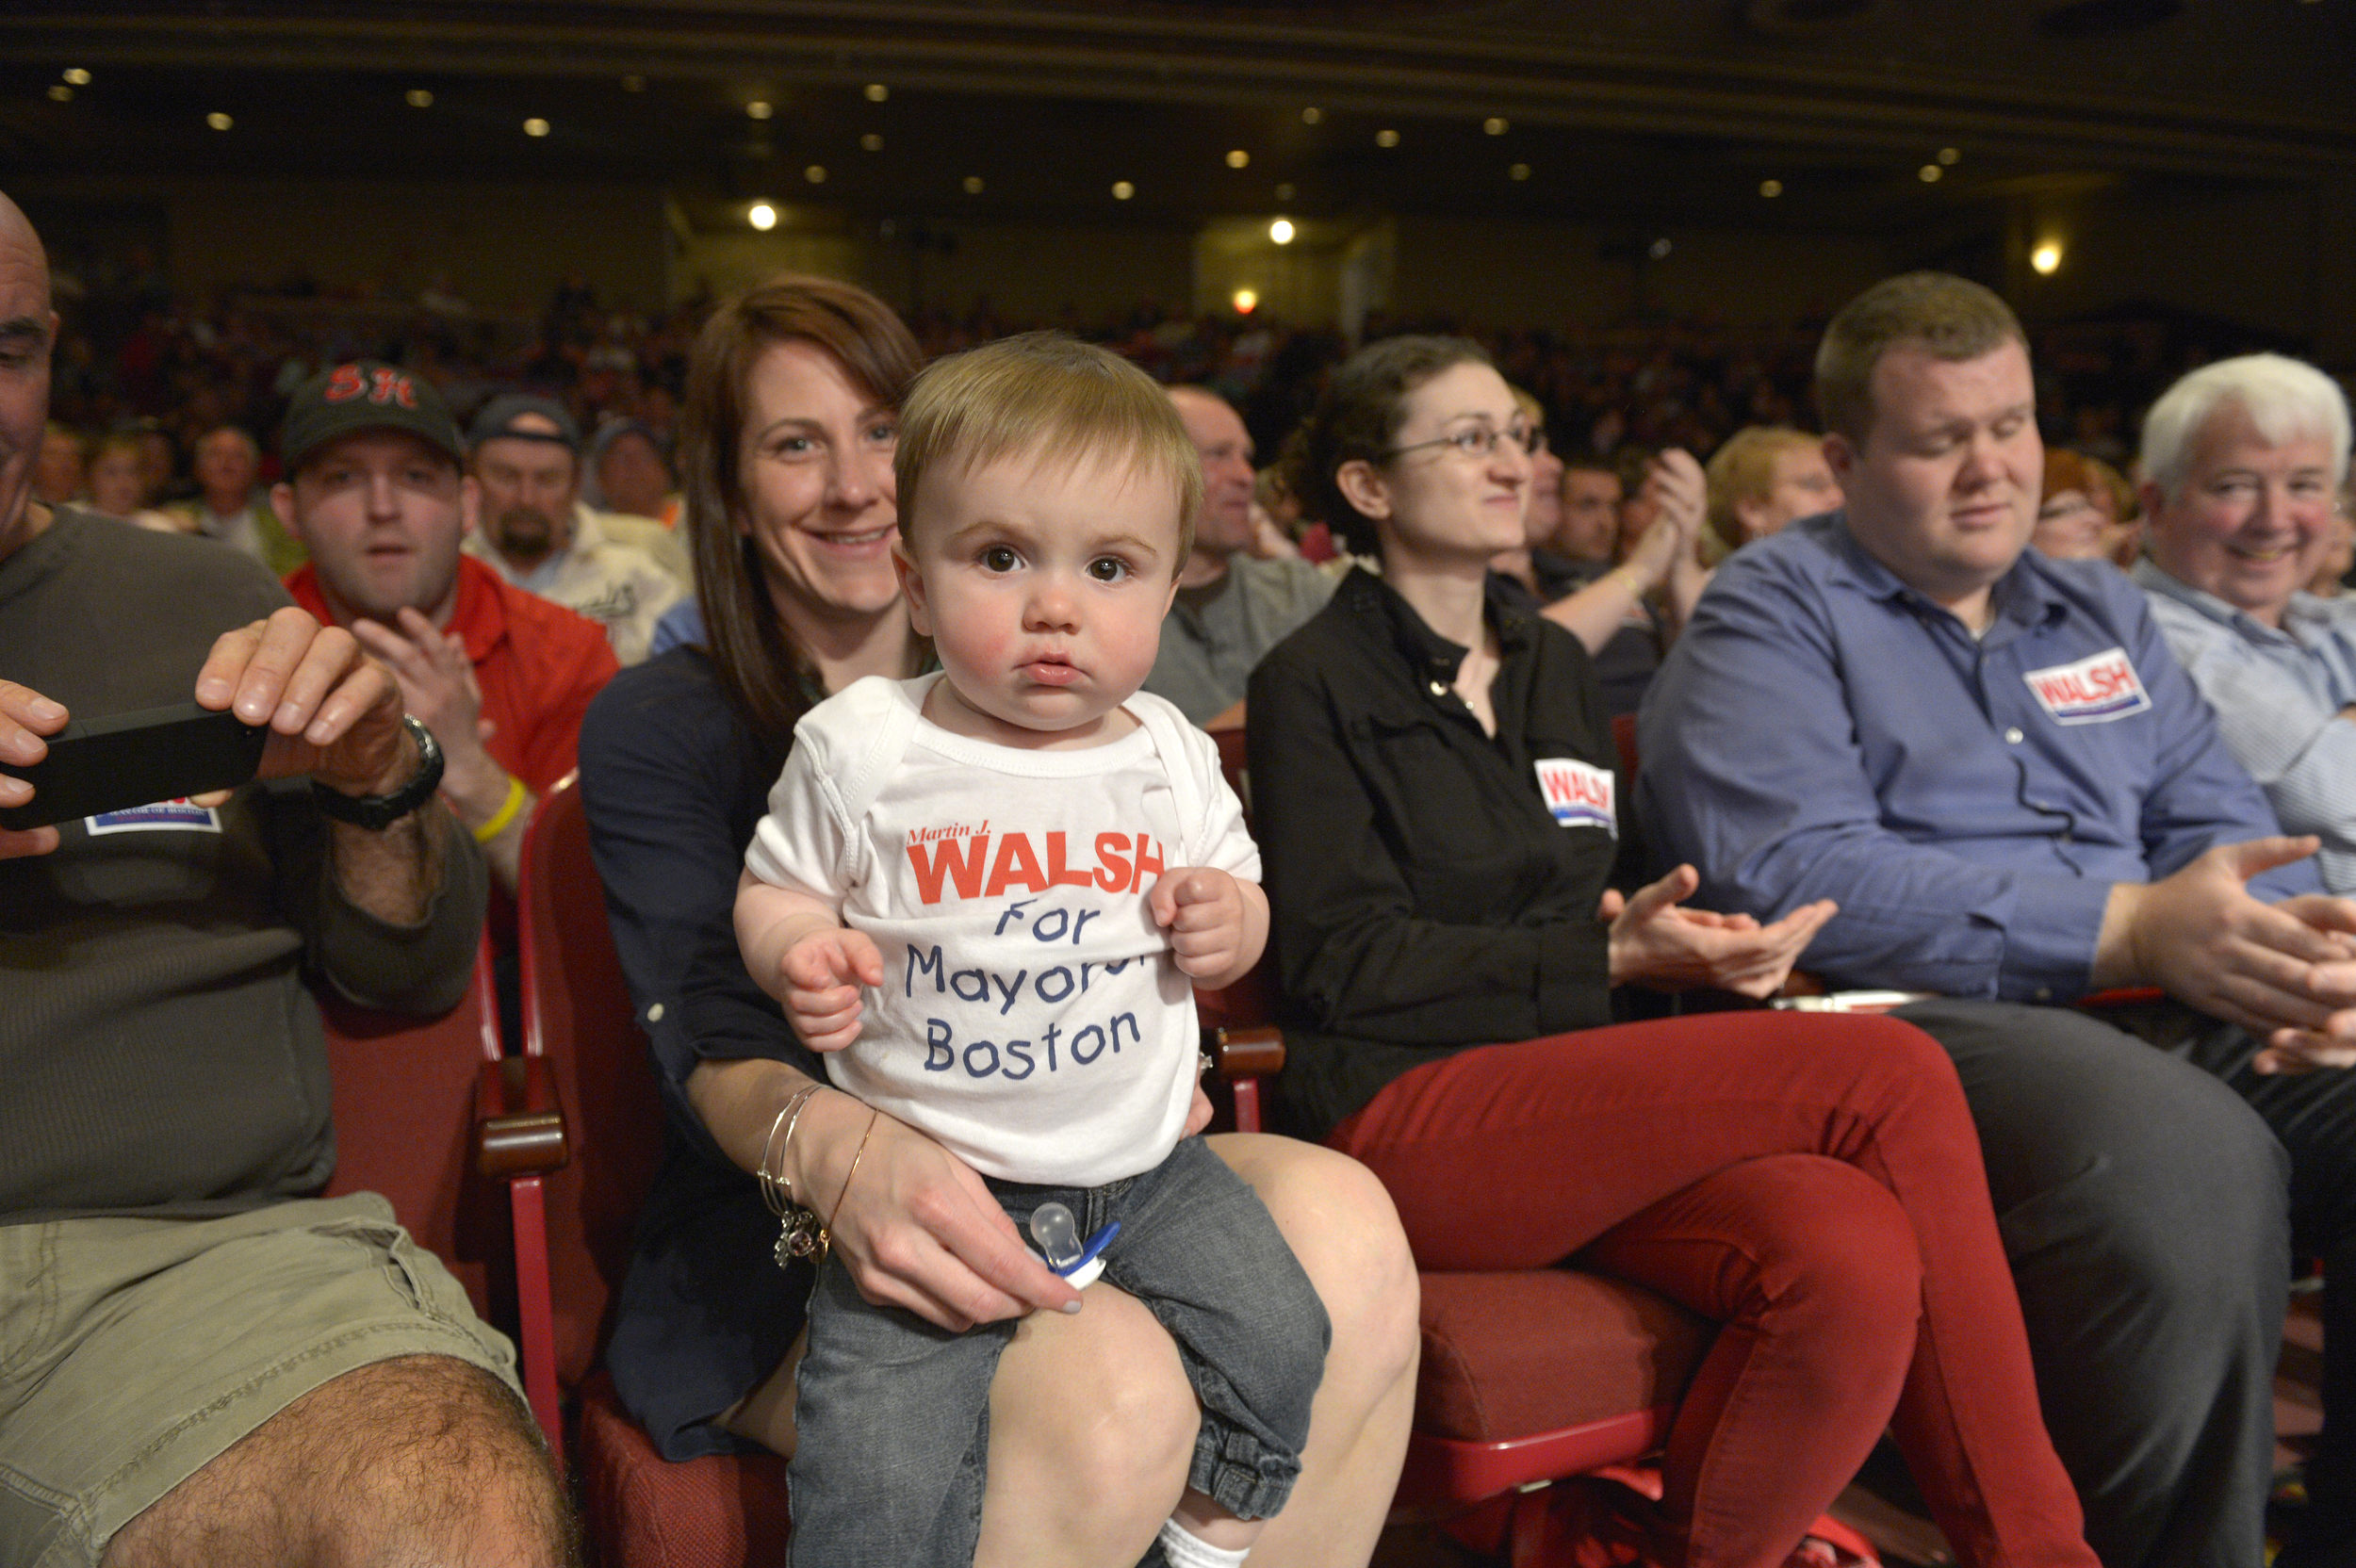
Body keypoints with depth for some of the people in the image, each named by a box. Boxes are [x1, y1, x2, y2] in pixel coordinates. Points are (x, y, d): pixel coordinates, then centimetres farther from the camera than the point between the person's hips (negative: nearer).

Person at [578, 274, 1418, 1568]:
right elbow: (710, 1056, -12)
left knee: (1341, 1222, -28)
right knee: (1111, 1386, -34)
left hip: (1070, 1177, 4)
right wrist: (830, 1146, -36)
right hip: (781, 1243, -3)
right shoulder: (655, 729, 0)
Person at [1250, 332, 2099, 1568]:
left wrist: (1683, 946, 5)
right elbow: (1344, 965, -7)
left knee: (1859, 1260, -28)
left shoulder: (1553, 664, 23)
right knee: (1895, 1074, -22)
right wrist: (1608, 957, -12)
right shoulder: (1315, 683, 2)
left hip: (1578, 1094, 6)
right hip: (1413, 1124, -6)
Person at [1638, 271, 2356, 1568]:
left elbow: (2222, 822, 19)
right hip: (1919, 1022, -6)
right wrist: (2133, 926, -17)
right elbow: (1793, 880, -13)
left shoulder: (2099, 610, 25)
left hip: (2166, 1016, 7)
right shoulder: (1771, 613, 2)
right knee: (2191, 1159, -34)